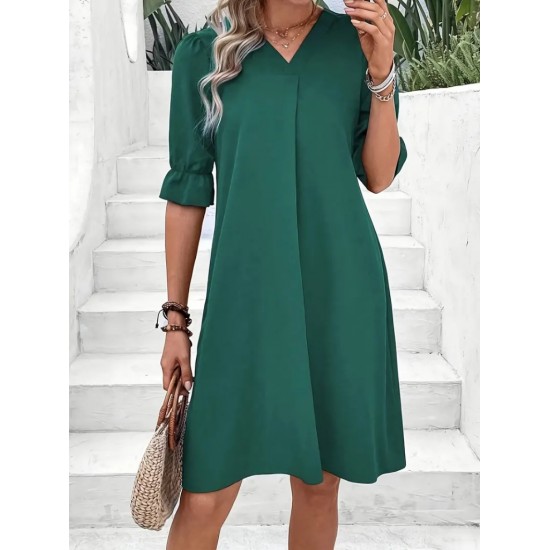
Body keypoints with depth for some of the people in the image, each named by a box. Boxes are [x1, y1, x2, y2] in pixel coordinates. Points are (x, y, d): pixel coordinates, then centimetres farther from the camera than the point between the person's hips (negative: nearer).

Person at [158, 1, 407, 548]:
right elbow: (188, 192, 3)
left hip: (340, 291, 2)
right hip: (246, 295, -1)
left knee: (319, 481, 11)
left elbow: (378, 177, 4)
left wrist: (381, 73, -8)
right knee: (205, 494, -1)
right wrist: (175, 317, 4)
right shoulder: (203, 52, 2)